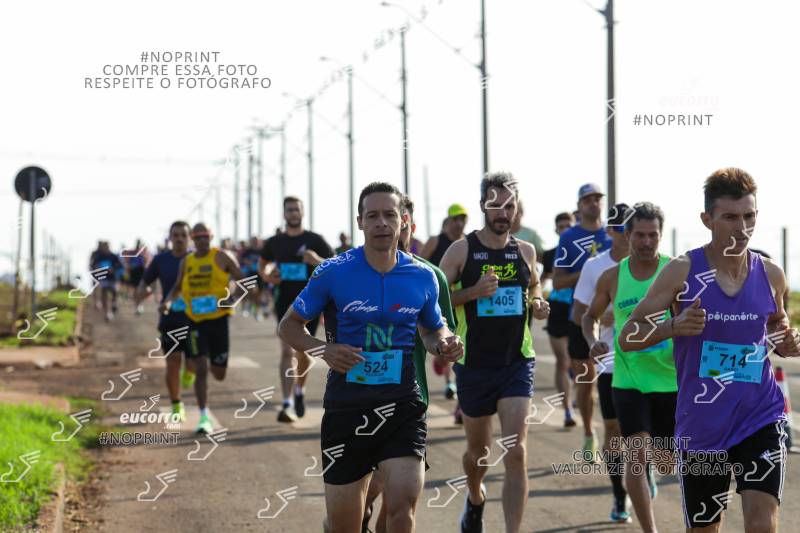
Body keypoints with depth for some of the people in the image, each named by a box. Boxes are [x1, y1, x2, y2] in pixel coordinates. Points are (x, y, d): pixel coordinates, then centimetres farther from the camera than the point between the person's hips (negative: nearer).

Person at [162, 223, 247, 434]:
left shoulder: (222, 257, -2)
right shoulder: (186, 262, 8)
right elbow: (178, 287, 22)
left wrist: (232, 298, -21)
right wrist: (168, 301, 2)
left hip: (218, 319, -1)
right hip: (196, 321, 1)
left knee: (219, 374, 8)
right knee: (201, 369, -11)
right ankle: (204, 418, -6)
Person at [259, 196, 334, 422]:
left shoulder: (314, 240, 0)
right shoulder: (274, 242, 6)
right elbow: (262, 264, 23)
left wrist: (317, 261, -22)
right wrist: (266, 276, 0)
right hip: (285, 302, 0)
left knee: (302, 352, 11)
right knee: (287, 351, -15)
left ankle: (300, 391, 39)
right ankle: (287, 404, -21)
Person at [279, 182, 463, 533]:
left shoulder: (422, 277, 2)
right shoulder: (333, 272, -5)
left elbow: (432, 329, 19)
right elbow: (289, 325, 3)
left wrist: (443, 345, -4)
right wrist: (323, 350, -16)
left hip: (402, 404, 1)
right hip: (346, 407, 0)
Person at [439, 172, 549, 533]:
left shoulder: (525, 251, 5)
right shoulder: (461, 250, -5)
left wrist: (537, 303, 3)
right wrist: (473, 292, -22)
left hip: (517, 362, 1)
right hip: (474, 365, -1)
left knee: (516, 452, -14)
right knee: (478, 451, 16)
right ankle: (475, 499, 48)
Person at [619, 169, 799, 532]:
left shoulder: (770, 275, 1)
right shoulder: (681, 272, -7)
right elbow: (628, 337, -6)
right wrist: (674, 326, -25)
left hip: (760, 419, 1)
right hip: (701, 428, -1)